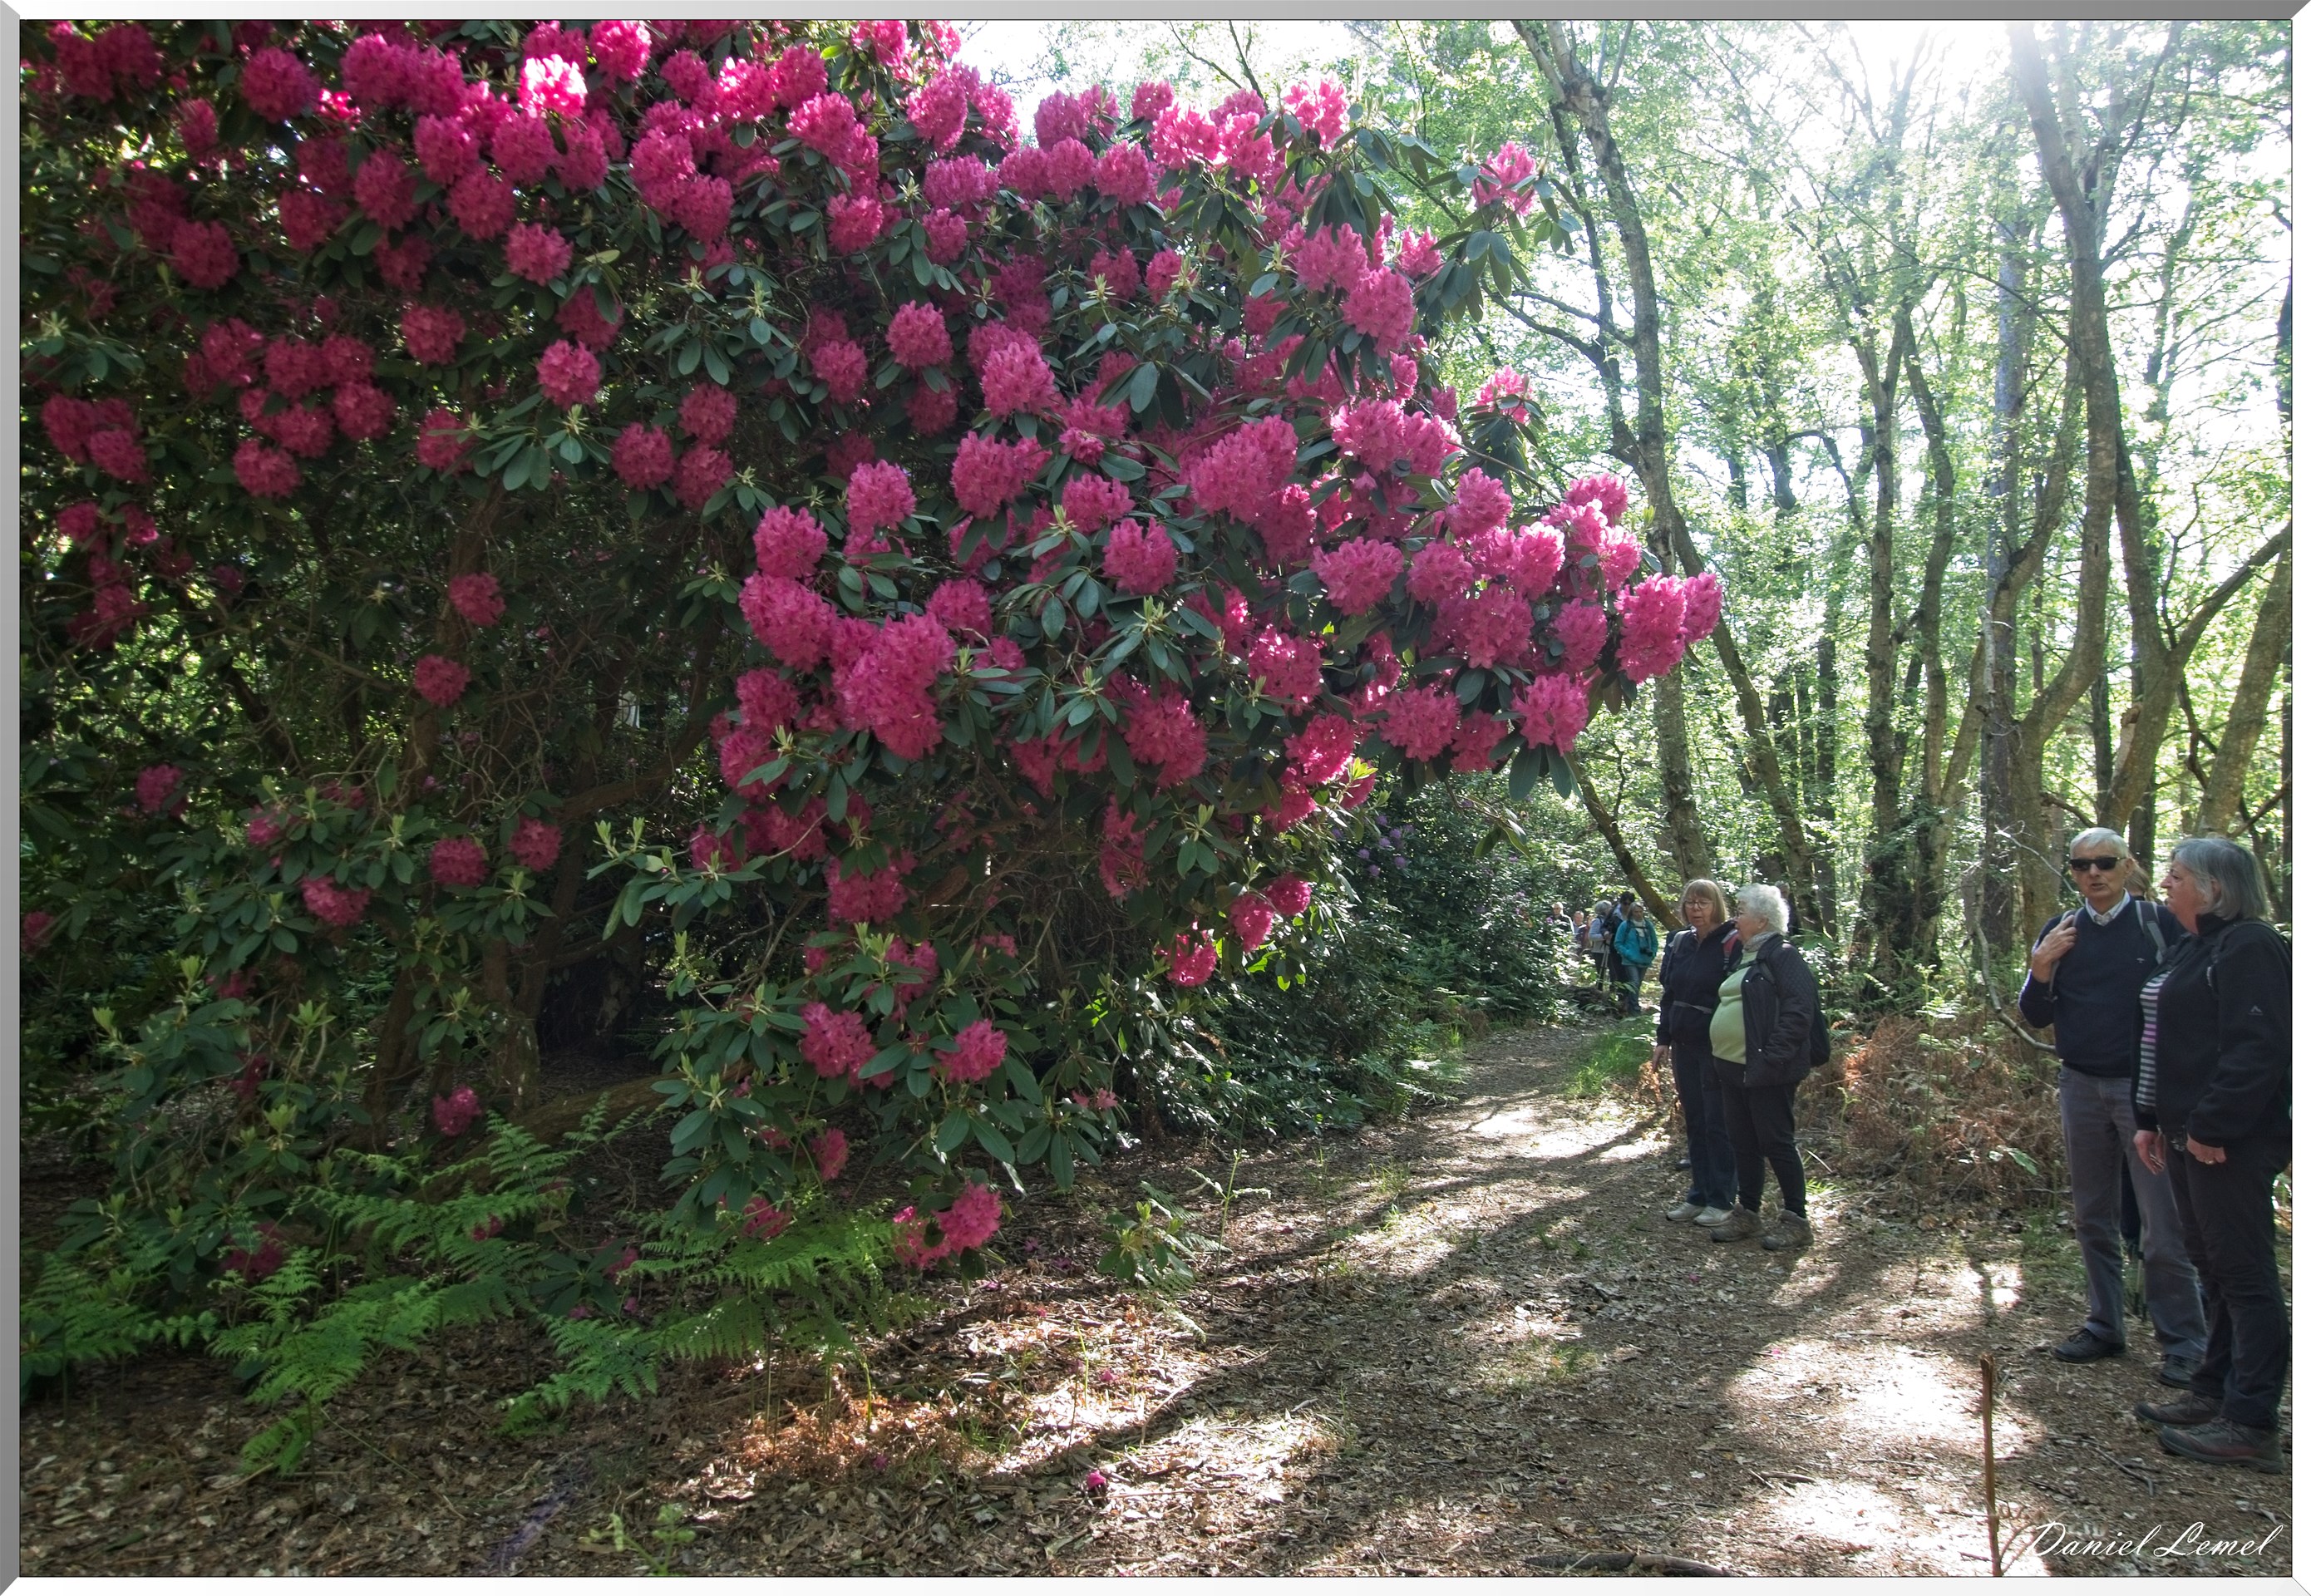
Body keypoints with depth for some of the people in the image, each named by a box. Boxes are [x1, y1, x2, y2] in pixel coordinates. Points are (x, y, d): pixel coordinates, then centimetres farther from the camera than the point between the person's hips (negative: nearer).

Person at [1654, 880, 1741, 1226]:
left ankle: (1722, 1200, 10)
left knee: (1718, 1122, 1)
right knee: (1694, 1120, 12)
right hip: (1684, 1044, 7)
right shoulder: (1680, 942, 9)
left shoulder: (1731, 943, -11)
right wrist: (1663, 1039, 11)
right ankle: (1699, 1194, 21)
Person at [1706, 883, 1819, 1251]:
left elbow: (1799, 1010, -21)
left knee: (1777, 1143, 0)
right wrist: (1719, 1055, 17)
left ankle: (1795, 1220, 11)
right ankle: (1747, 1213, 24)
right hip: (1733, 1068, 9)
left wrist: (1772, 1059, -24)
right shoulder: (1745, 957, 17)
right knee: (1743, 1144, 14)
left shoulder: (1783, 956, -12)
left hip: (1766, 1072, -9)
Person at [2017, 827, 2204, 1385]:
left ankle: (2184, 1342, 8)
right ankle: (2104, 1327, 24)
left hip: (2146, 1089, -4)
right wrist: (2041, 970, -10)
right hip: (2081, 1089, 4)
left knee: (2164, 1226, -5)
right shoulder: (2059, 932, 7)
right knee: (2093, 1221, 13)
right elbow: (2037, 1017, 8)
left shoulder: (2160, 924, -4)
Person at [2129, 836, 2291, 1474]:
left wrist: (2212, 1126, -23)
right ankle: (2214, 1393, 26)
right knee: (2215, 1269, 16)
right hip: (2191, 1135, 10)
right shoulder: (2196, 949, 18)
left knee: (2244, 1274, -4)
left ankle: (2251, 1425, 2)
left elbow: (2256, 1048, -23)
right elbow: (2167, 1046, 22)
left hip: (2231, 1142, -10)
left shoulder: (2249, 947, -14)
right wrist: (2152, 1122, 17)